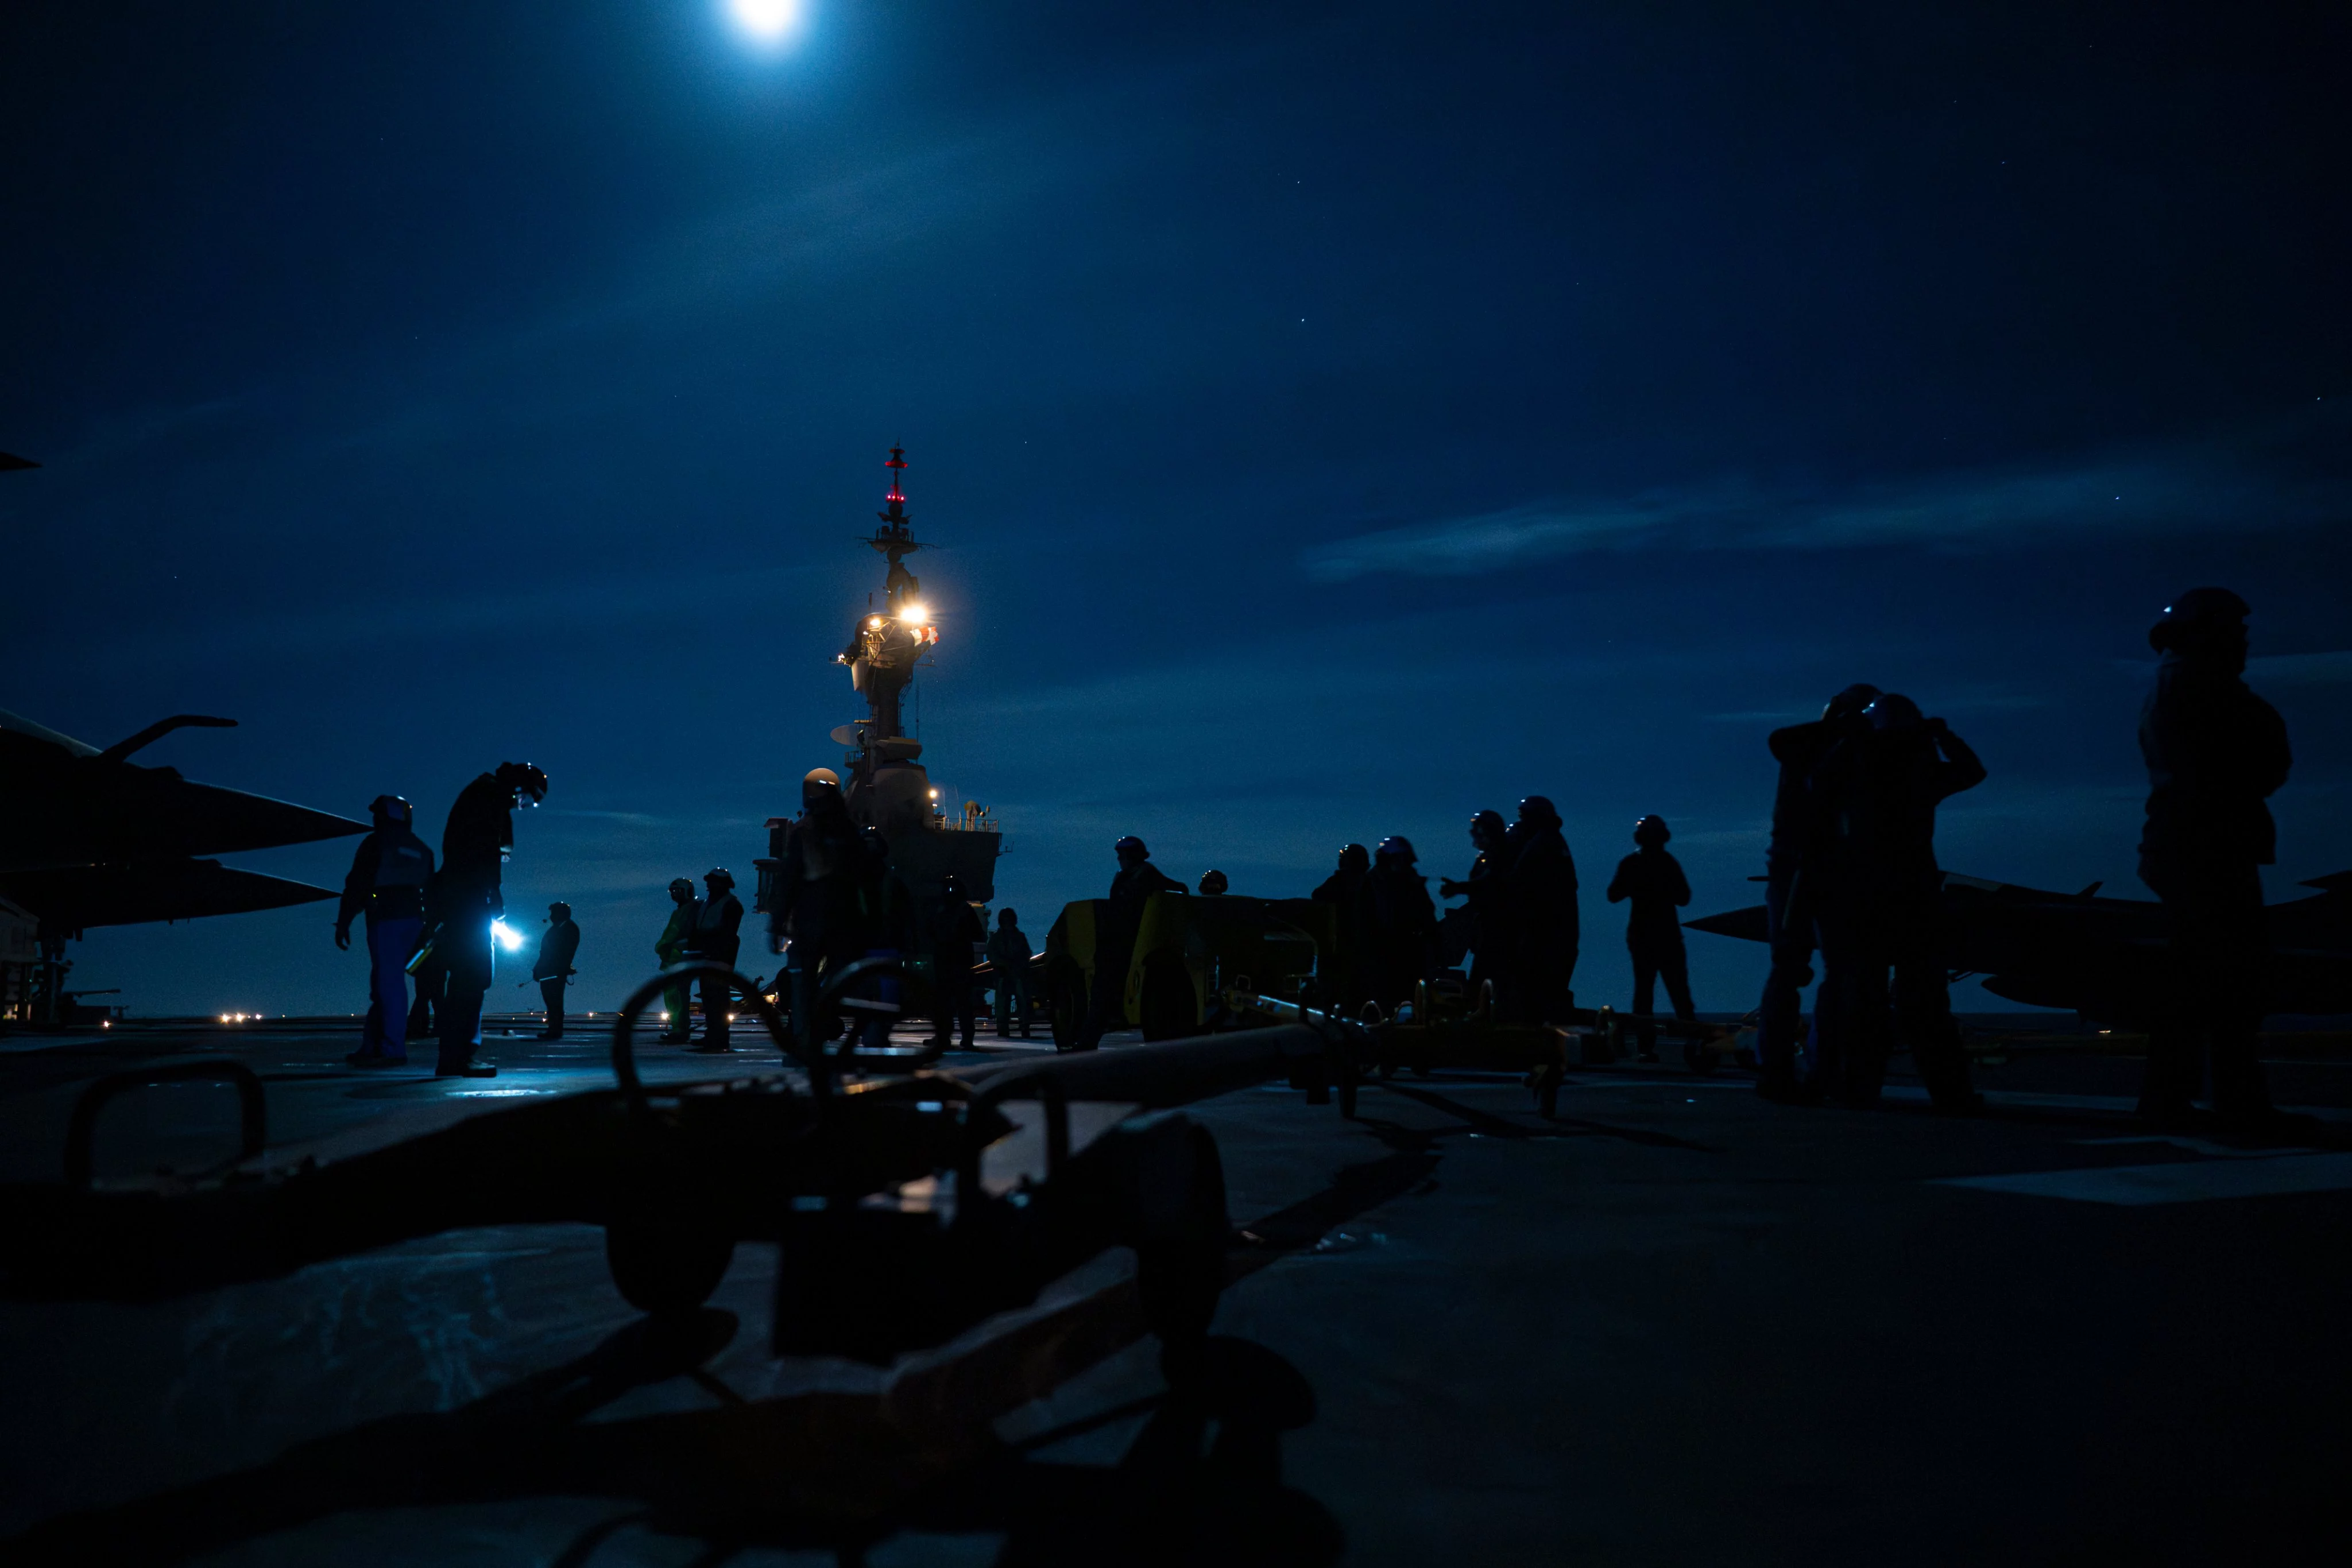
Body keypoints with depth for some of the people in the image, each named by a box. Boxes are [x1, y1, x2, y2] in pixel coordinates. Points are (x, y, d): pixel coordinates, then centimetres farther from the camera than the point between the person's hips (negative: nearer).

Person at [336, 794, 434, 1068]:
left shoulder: (376, 843, -1)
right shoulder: (421, 850, 17)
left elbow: (356, 884, -7)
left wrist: (343, 922, -6)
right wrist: (427, 930, 20)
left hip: (386, 921, -7)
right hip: (413, 920, 7)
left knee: (388, 983, -8)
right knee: (385, 983, 11)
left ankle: (393, 1049, -11)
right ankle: (371, 1046, 12)